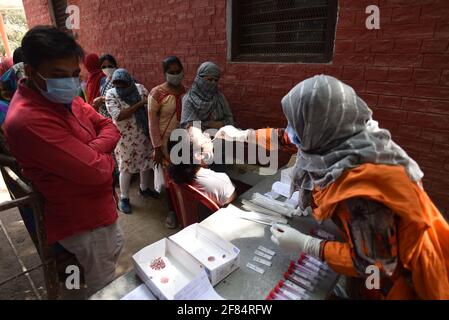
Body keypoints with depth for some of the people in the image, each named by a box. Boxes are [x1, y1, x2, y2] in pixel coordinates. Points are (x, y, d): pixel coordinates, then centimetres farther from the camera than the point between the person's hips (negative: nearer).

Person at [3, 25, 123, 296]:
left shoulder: (64, 98, 1)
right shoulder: (28, 120, -30)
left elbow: (110, 128, 1)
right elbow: (96, 171, -32)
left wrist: (91, 152, -19)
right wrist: (103, 157, -10)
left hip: (98, 205, 9)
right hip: (83, 220, -9)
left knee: (116, 248, 32)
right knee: (104, 287, 14)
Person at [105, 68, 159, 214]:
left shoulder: (140, 88, -4)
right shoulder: (111, 94, -14)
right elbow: (118, 116, -26)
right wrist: (140, 104, -25)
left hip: (144, 134, 4)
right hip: (125, 138, -4)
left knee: (146, 162, 17)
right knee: (126, 168, 5)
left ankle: (144, 188, 40)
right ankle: (124, 198, 23)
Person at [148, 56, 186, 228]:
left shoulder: (187, 91, 2)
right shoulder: (157, 93, -11)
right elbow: (153, 123, -11)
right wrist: (157, 149, -12)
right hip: (167, 142, -3)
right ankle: (172, 210, 31)